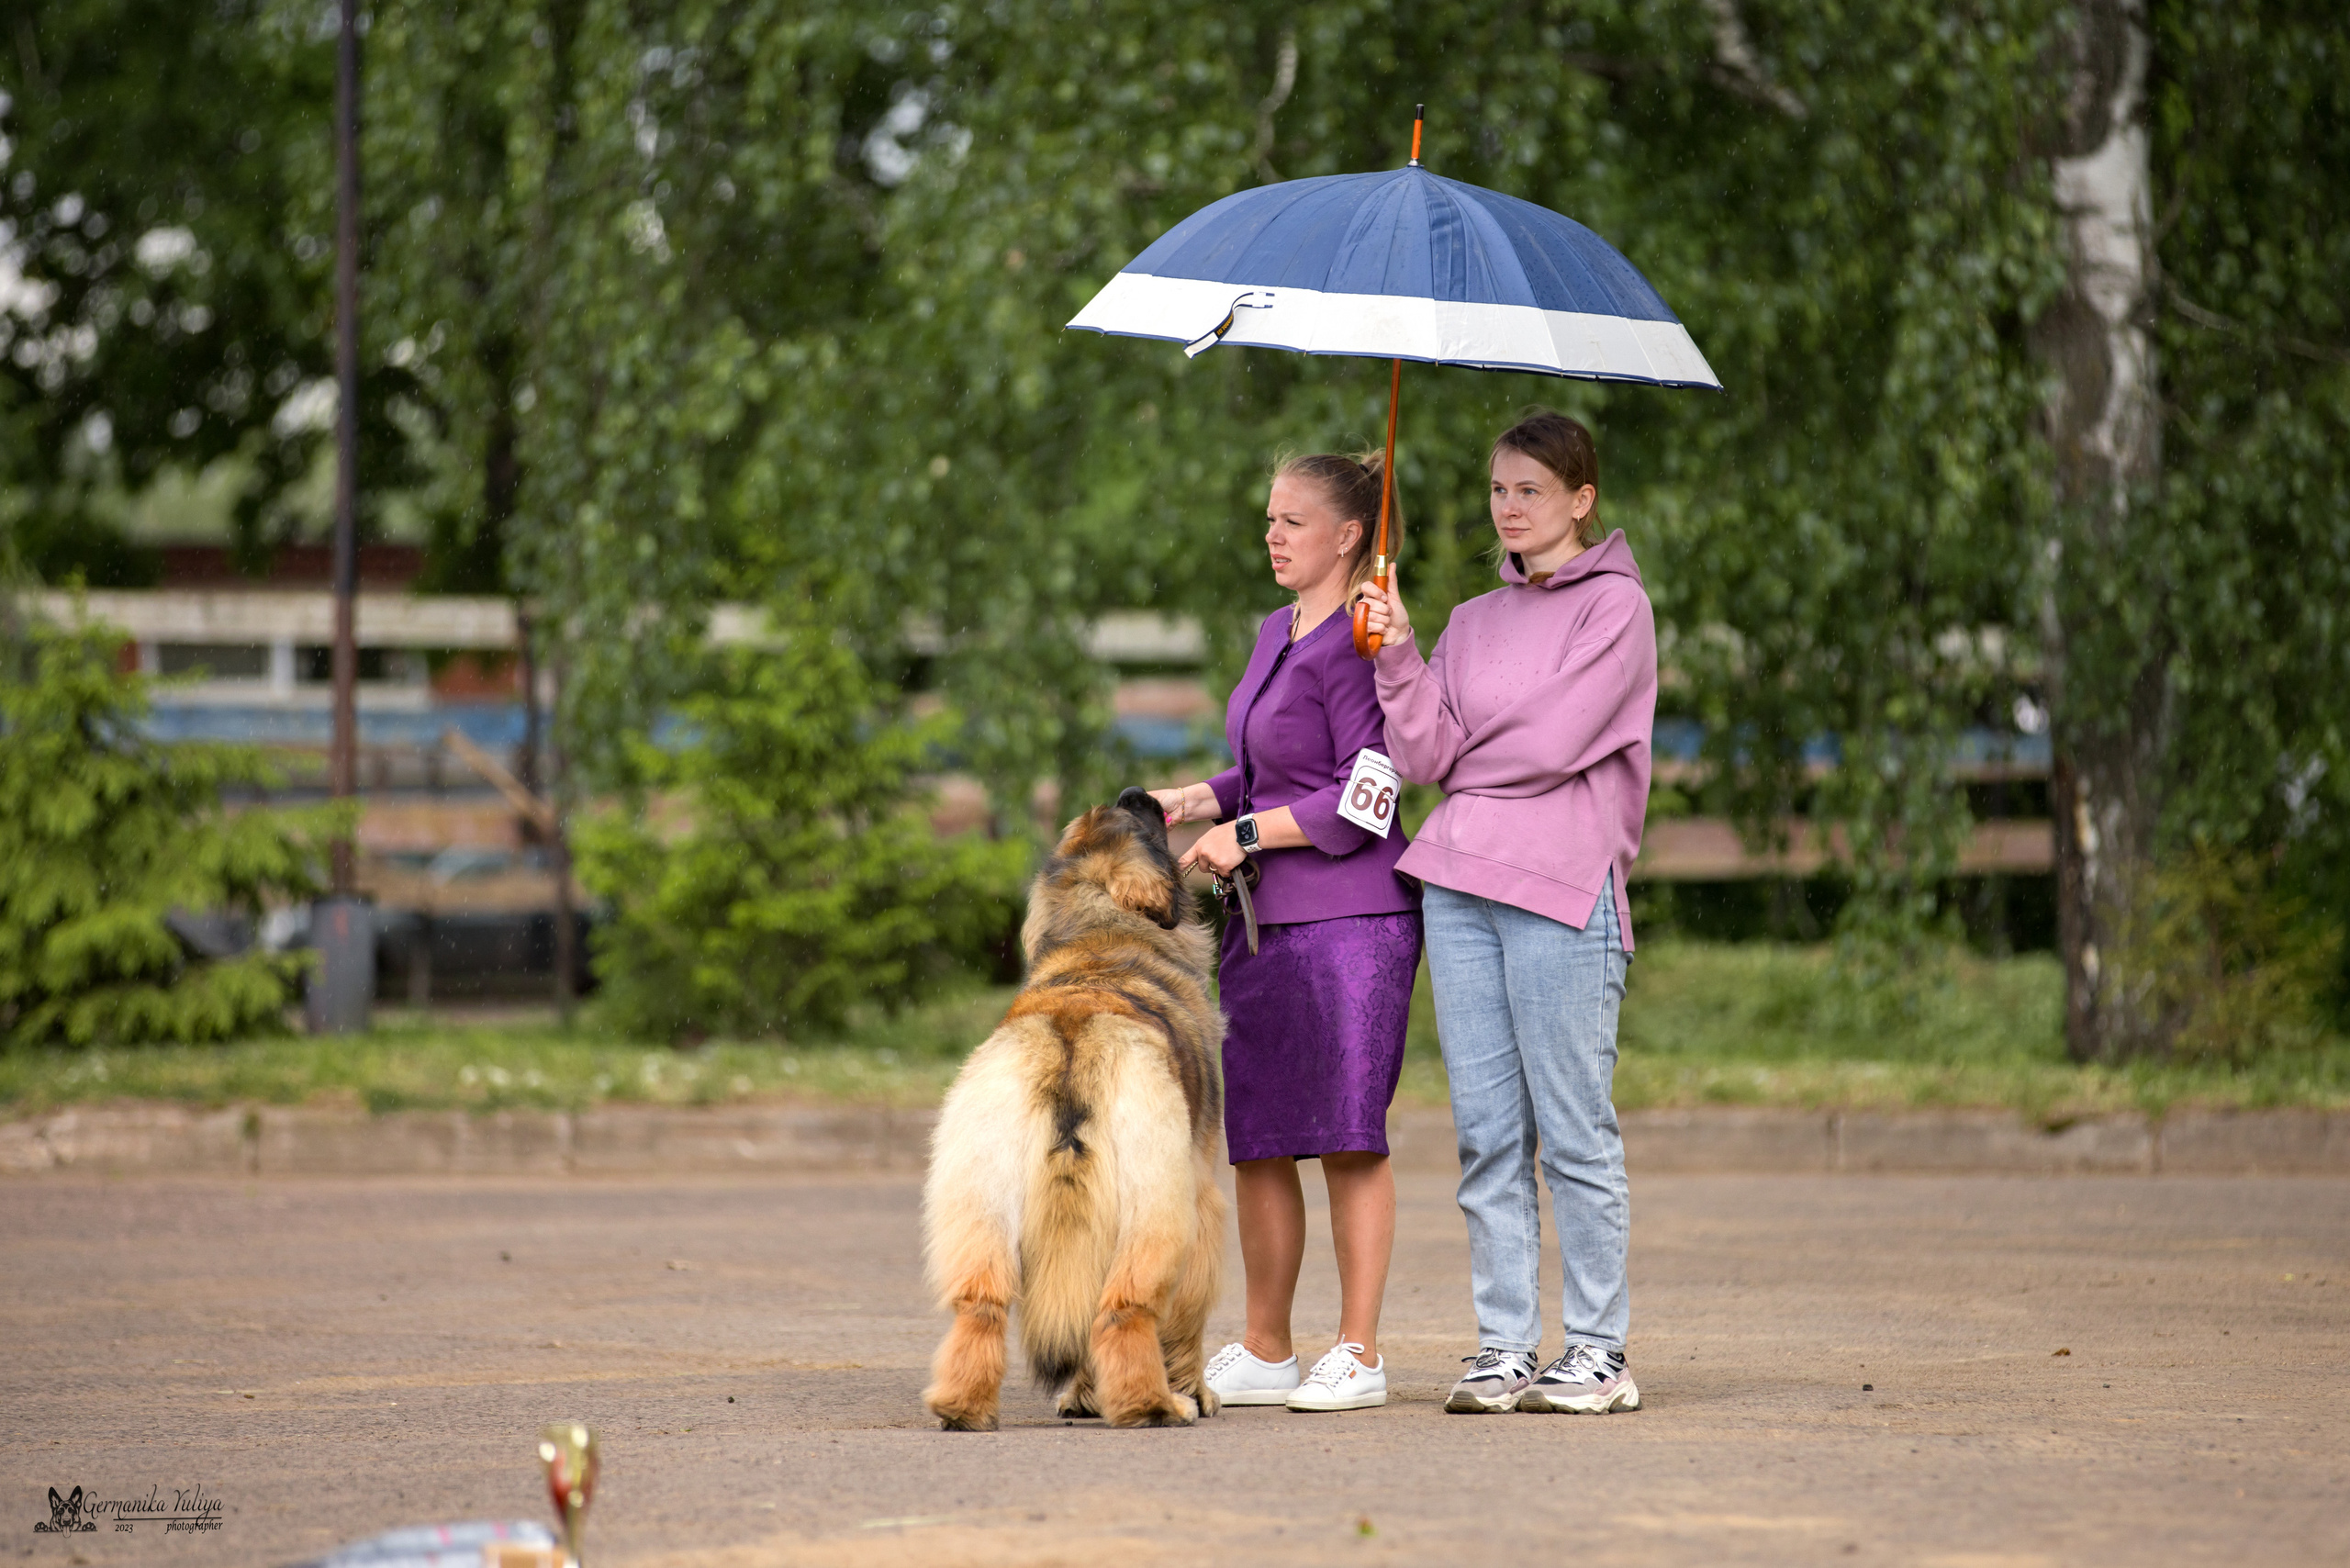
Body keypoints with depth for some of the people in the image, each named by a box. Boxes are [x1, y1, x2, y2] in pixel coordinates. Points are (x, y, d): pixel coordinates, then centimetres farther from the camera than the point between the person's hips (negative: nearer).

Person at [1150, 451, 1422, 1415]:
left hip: (1349, 917, -9)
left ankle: (1359, 1354, 2)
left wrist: (1247, 832, -14)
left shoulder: (1357, 645, -11)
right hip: (1266, 920, 9)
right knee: (1252, 1139, 9)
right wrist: (1194, 801, 10)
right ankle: (1264, 1354, 17)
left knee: (1348, 1138, -5)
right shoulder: (1278, 632, 17)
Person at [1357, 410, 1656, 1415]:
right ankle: (1504, 1346, 7)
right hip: (1460, 882, 6)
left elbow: (1553, 744, -9)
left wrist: (1465, 763, 5)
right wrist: (1396, 656, -3)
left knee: (1573, 1134, -5)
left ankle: (1598, 1351, -1)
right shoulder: (1474, 621, 19)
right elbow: (1425, 753, 9)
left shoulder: (1615, 605, 1)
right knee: (1487, 1133, 4)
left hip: (1561, 888, -6)